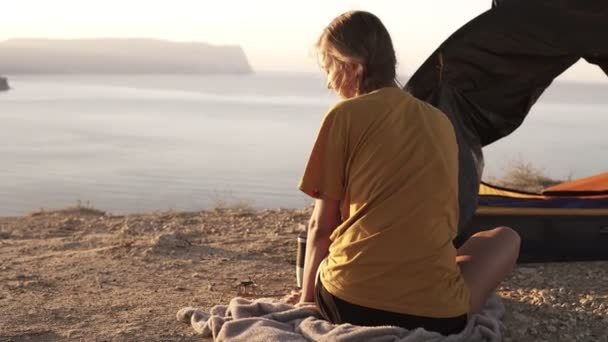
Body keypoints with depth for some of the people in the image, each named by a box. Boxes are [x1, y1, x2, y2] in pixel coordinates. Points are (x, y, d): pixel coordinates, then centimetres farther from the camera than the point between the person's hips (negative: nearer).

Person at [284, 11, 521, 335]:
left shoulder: (345, 115, 1)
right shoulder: (441, 121, 15)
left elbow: (321, 226, 4)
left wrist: (307, 297, 19)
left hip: (350, 303, -1)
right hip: (436, 312, 2)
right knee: (505, 238, 28)